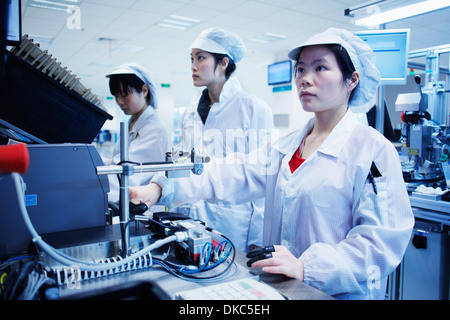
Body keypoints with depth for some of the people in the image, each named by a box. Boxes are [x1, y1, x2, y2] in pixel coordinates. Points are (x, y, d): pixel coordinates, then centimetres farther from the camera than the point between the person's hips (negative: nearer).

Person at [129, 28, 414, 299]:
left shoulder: (373, 149, -8)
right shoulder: (286, 146, 9)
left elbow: (384, 237, -13)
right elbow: (234, 175, -1)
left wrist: (307, 267, -25)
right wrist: (163, 188, -13)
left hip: (337, 293, -3)